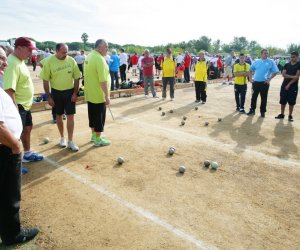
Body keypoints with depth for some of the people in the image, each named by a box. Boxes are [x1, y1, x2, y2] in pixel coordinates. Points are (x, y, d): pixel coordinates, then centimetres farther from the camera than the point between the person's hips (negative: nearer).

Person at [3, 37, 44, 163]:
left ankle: (27, 154, 41)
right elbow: (9, 89, -31)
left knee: (27, 128, 22)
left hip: (25, 105, 10)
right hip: (18, 106, -10)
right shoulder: (12, 63, -25)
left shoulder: (20, 61, 7)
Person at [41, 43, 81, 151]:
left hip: (70, 91, 1)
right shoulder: (49, 62, -12)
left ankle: (70, 141, 9)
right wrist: (49, 97, -6)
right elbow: (45, 81, -6)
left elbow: (76, 78, 0)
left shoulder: (71, 60, -7)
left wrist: (75, 93, -5)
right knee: (59, 116, 13)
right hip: (56, 92, 0)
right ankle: (62, 137, 32)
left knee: (70, 116, 0)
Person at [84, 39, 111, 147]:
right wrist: (107, 95, -22)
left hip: (90, 94, 9)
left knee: (92, 115, 19)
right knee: (99, 117, 3)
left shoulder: (89, 56, 10)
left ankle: (94, 135, 33)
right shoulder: (99, 59, -21)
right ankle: (98, 139, 13)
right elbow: (103, 80, -26)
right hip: (99, 95, -9)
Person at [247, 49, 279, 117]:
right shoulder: (256, 62, 7)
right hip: (255, 82, 3)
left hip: (264, 83, -3)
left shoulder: (271, 62, -2)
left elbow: (275, 72, -1)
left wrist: (269, 79, -8)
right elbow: (251, 70, 18)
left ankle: (262, 112, 16)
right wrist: (250, 78, 7)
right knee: (254, 97, 9)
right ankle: (252, 110, 21)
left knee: (264, 98, 5)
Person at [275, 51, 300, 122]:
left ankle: (290, 115, 11)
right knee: (283, 101, 6)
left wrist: (289, 84, -13)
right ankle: (282, 114, 17)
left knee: (291, 102, 1)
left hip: (293, 86, -3)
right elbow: (283, 74, -4)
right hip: (284, 85, 3)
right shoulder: (287, 65, 8)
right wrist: (292, 76, -17)